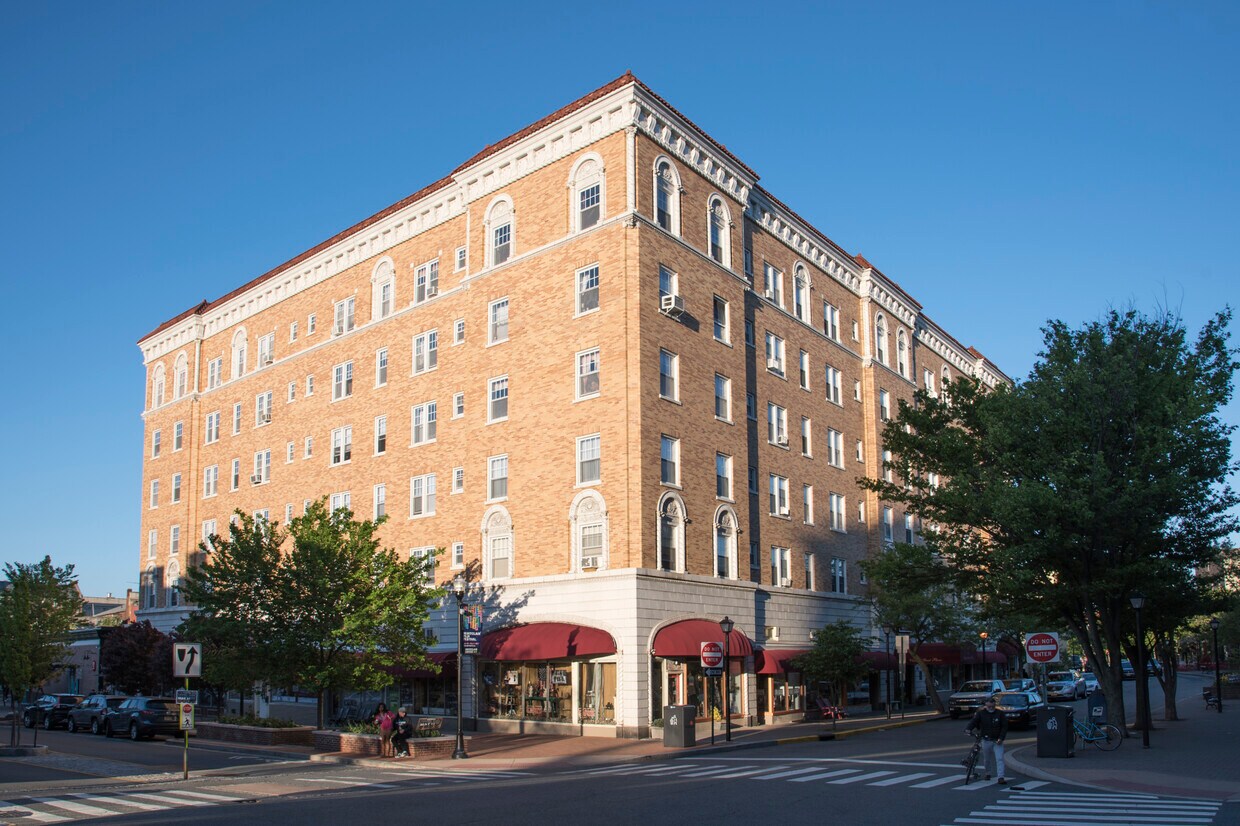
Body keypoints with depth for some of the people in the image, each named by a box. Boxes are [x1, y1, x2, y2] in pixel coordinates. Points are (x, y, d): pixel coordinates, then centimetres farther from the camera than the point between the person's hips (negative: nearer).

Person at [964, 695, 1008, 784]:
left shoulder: (1000, 714, -2)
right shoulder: (981, 713, -3)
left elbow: (1004, 727, -1)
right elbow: (974, 721, -10)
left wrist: (1001, 738, -12)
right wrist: (969, 729, -30)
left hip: (997, 741, -1)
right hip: (986, 740, 1)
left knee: (999, 759, -12)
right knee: (987, 759, 14)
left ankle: (1001, 778, -14)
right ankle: (987, 773, 36)